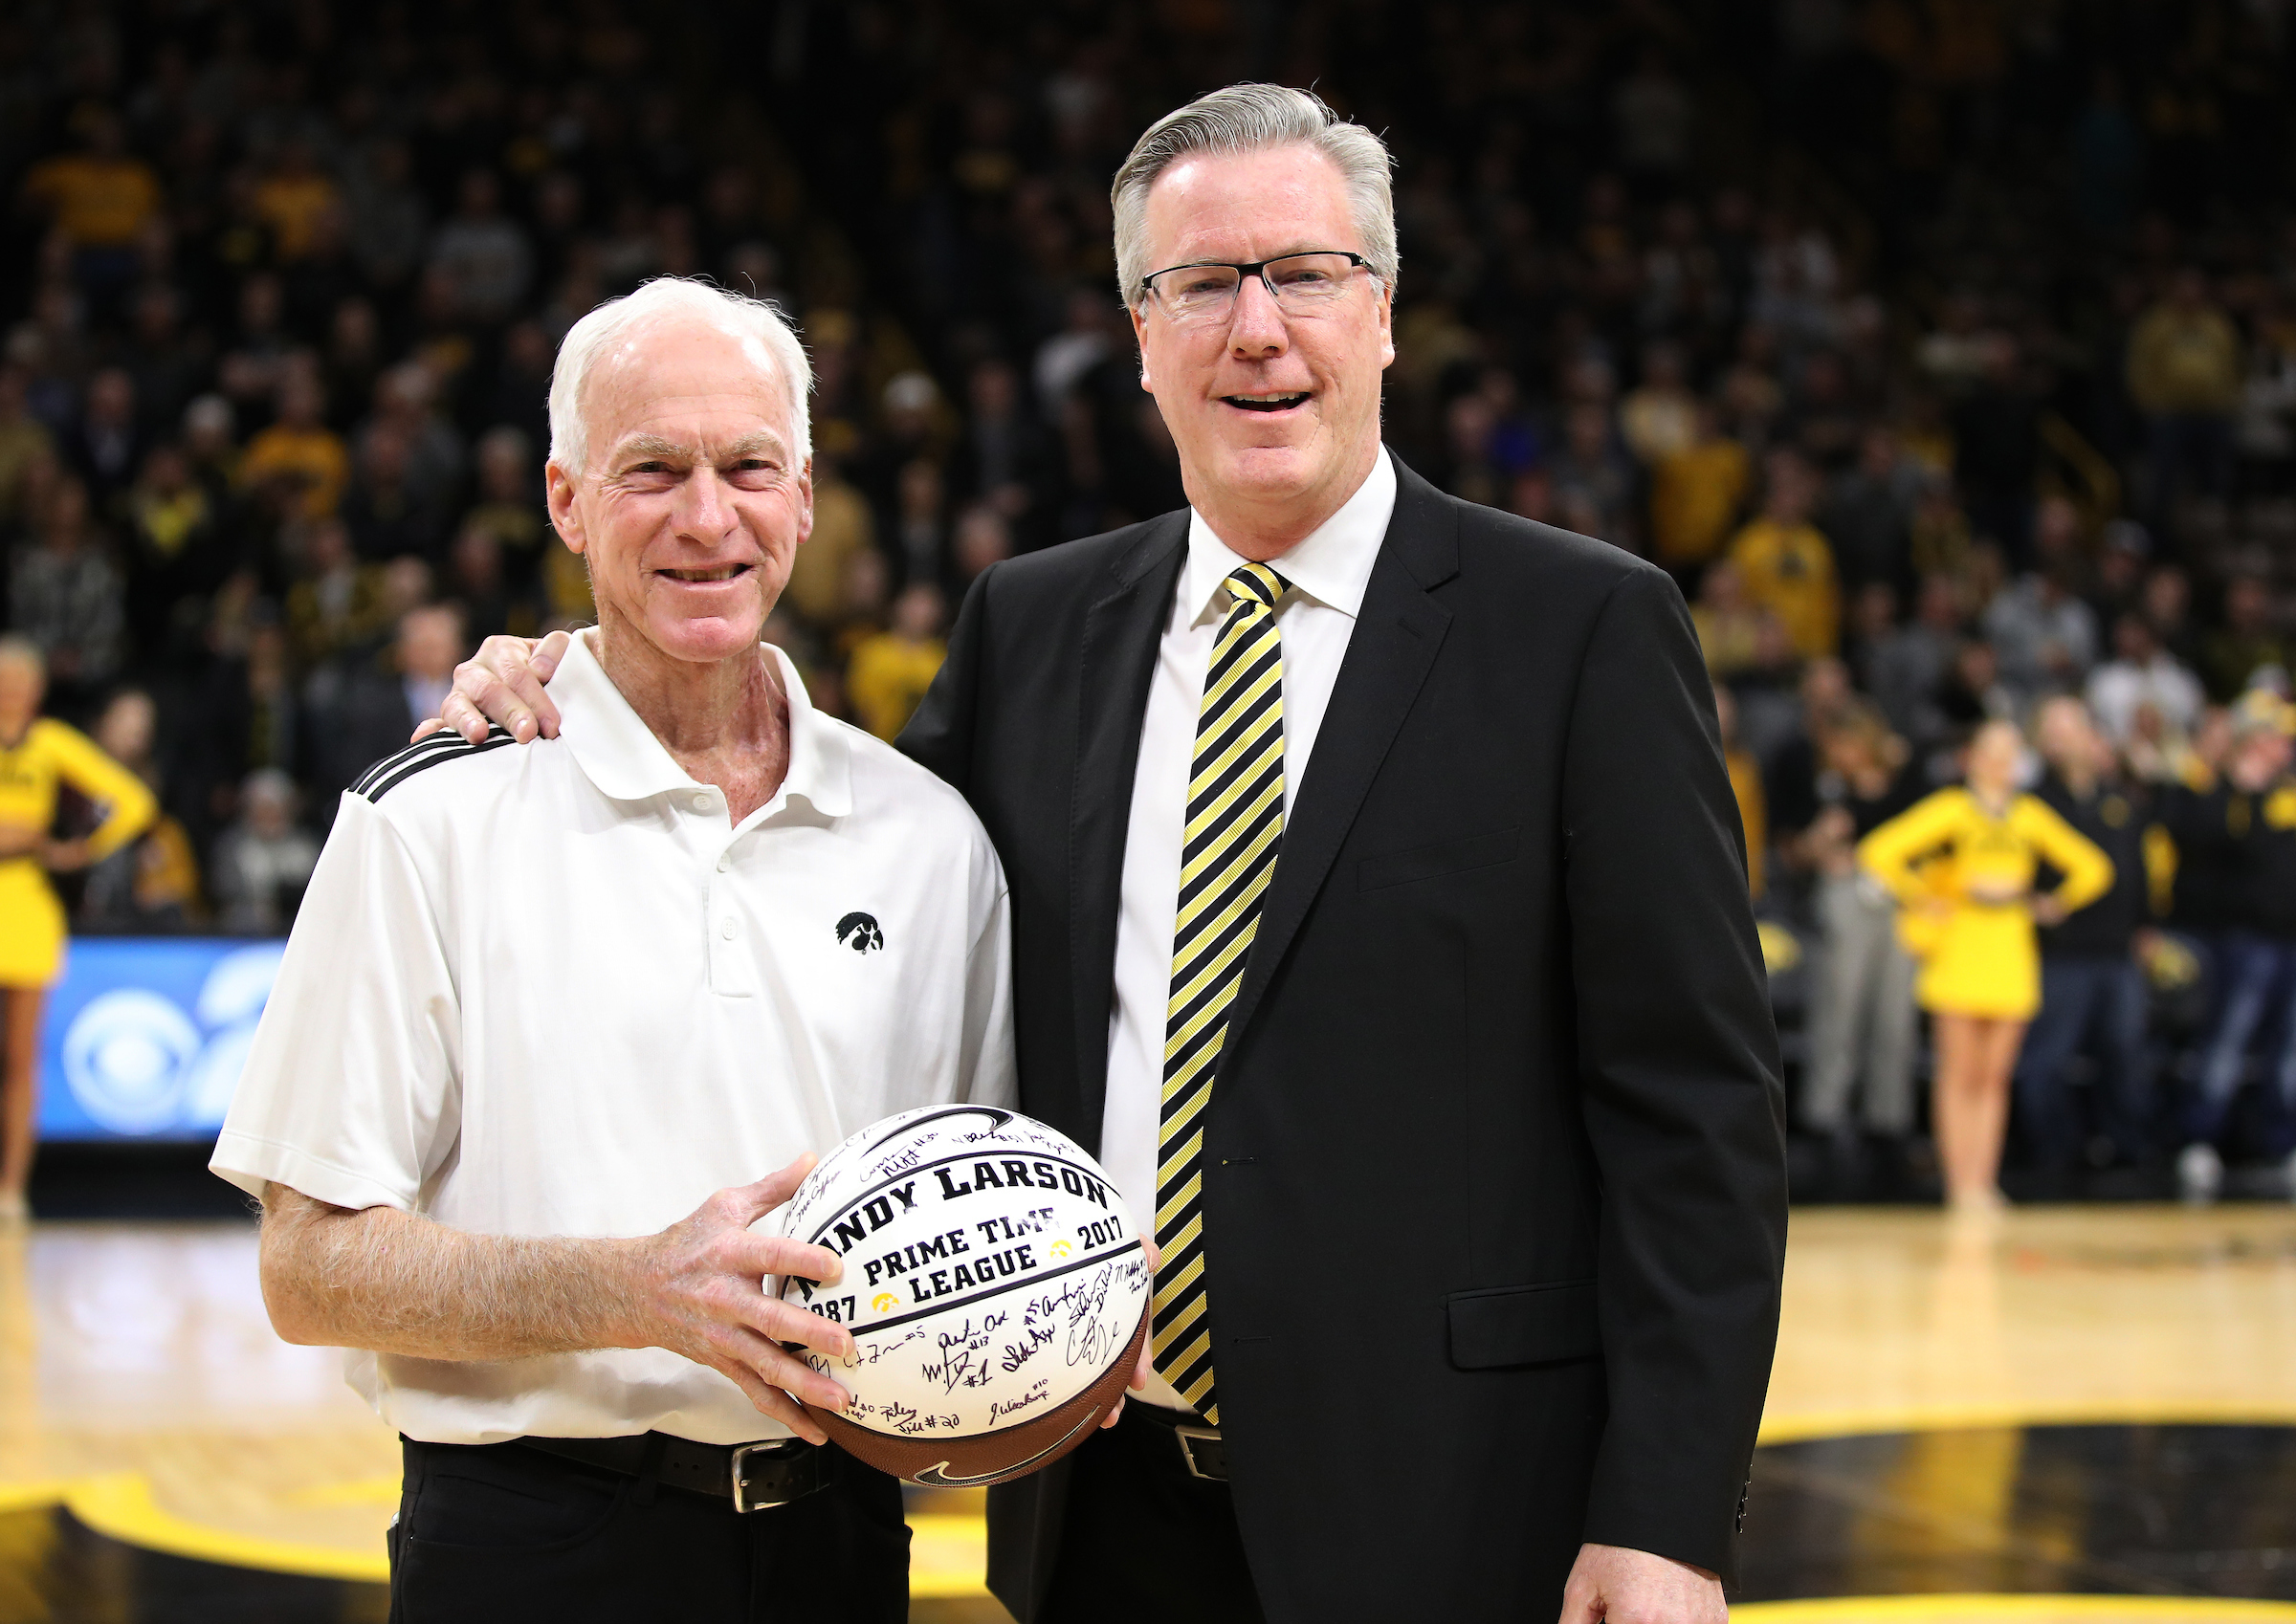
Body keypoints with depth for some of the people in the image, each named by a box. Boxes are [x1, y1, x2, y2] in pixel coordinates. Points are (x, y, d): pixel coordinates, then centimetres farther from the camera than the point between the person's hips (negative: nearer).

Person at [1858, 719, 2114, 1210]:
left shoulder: (2030, 815, 11)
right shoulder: (1950, 810, -2)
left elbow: (2092, 868, 22)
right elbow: (1879, 852, -10)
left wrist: (2052, 904, 14)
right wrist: (1923, 900, -6)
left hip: (2011, 956, 4)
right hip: (1958, 947, -4)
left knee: (1994, 1077, 2)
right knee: (1960, 1074, -5)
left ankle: (1984, 1183, 4)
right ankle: (1961, 1185, -4)